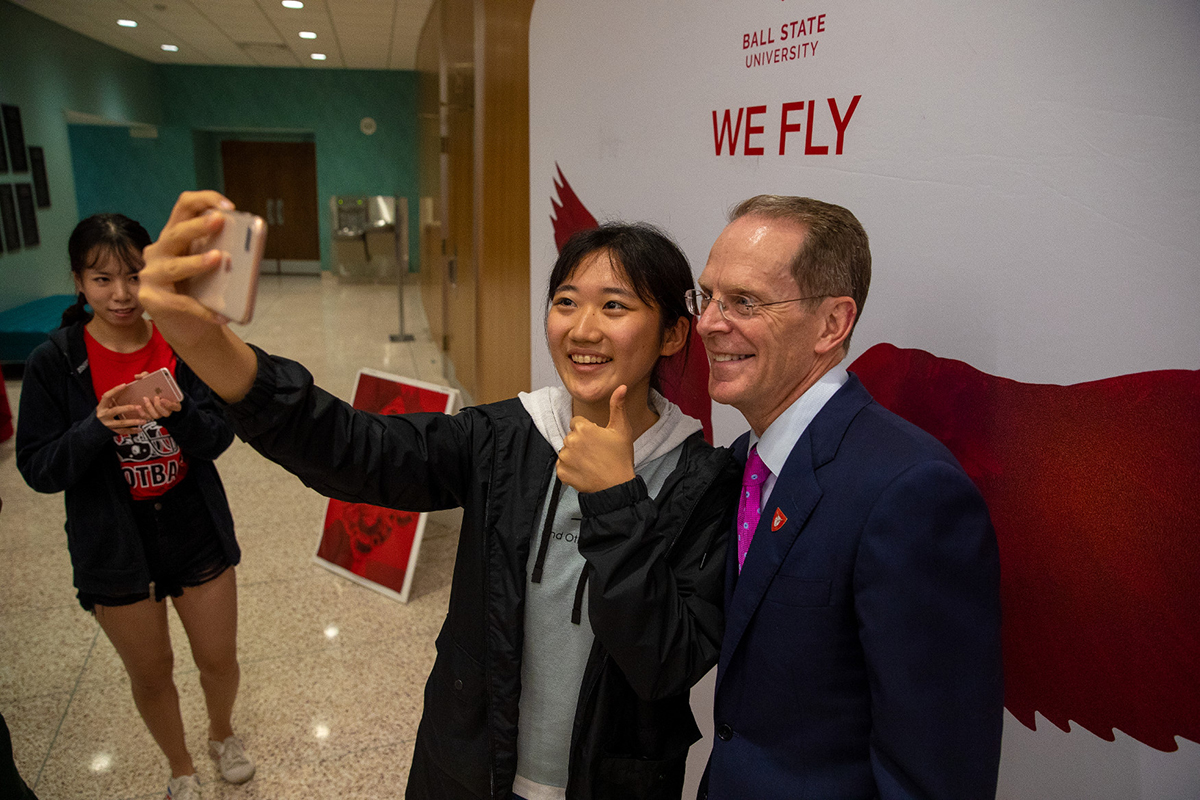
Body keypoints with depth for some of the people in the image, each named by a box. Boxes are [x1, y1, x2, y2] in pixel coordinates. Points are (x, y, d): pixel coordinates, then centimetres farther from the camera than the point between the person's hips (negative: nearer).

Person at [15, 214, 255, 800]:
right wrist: (98, 427, -29)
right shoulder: (54, 362, -12)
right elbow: (38, 470, -11)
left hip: (195, 529, 1)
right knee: (151, 673, 17)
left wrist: (178, 414, -31)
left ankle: (222, 734, 49)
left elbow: (218, 438, -9)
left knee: (219, 659, 15)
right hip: (113, 546, -1)